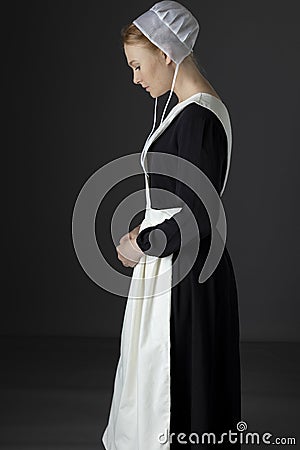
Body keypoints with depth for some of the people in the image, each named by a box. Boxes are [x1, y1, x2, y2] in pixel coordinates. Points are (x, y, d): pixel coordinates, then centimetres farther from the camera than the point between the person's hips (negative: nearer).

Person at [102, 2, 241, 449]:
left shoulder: (198, 118, -22)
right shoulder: (192, 108, 9)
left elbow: (198, 221, -24)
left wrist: (141, 245, -11)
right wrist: (146, 229, 7)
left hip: (184, 279, -10)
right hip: (178, 267, 10)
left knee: (174, 387, 7)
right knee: (151, 381, 21)